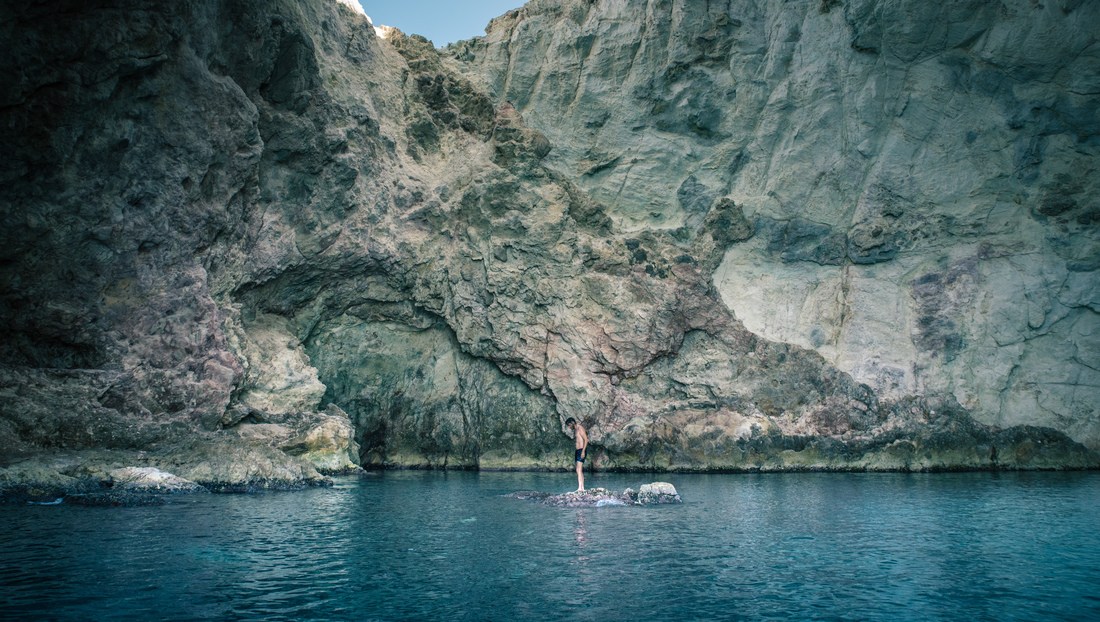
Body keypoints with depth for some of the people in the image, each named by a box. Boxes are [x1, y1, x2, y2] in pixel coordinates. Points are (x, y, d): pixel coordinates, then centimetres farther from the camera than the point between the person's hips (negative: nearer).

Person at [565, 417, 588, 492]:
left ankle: (580, 488, -22)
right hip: (577, 451, 10)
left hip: (582, 450, -10)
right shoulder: (575, 430, 19)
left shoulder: (580, 428, -9)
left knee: (579, 470, -16)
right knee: (579, 470, 8)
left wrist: (583, 451, -21)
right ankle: (582, 488, 10)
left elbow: (586, 439, -15)